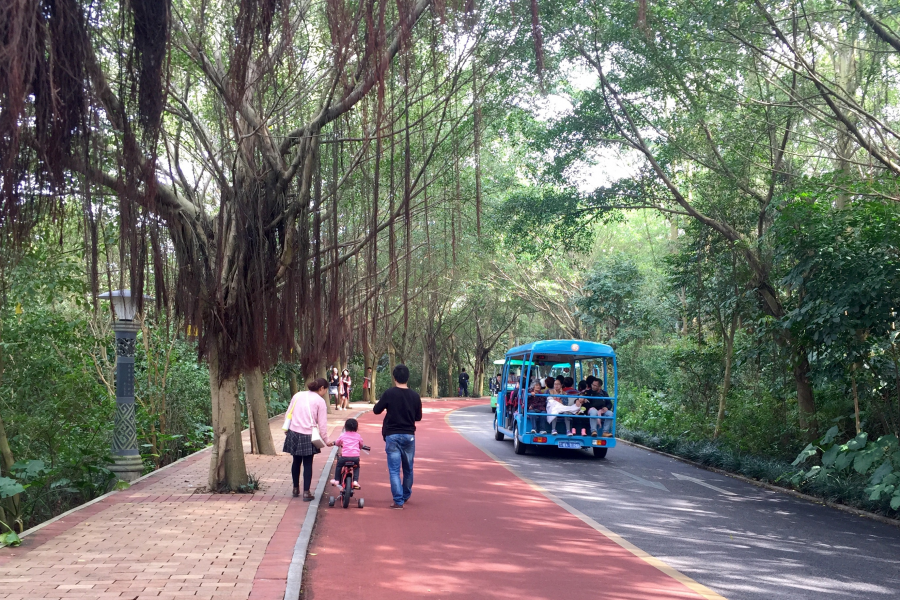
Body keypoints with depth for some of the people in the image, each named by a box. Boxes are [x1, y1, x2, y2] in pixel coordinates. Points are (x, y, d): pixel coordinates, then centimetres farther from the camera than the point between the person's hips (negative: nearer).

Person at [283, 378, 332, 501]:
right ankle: (306, 492, 5)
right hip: (308, 437, -4)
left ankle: (296, 489, 30)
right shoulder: (320, 401, -5)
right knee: (307, 464, 6)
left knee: (296, 461, 18)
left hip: (293, 433, 4)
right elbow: (322, 424, -5)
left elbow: (288, 414, 11)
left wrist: (286, 430, 20)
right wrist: (326, 440, 3)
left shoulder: (297, 395, 9)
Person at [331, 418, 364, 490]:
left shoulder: (342, 435, 8)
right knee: (356, 467, 28)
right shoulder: (358, 436, 13)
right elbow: (361, 445, 26)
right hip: (355, 456, 1)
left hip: (345, 456, -1)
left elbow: (337, 443, 22)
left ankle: (336, 480, 25)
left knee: (338, 465, 26)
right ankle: (355, 481, 13)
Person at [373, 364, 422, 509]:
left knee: (394, 470, -1)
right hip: (409, 435, 3)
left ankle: (398, 500, -7)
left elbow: (376, 410, -1)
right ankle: (406, 496, 32)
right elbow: (418, 417, 8)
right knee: (408, 469, 18)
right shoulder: (415, 396, -2)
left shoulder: (389, 393, -10)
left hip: (392, 435, -3)